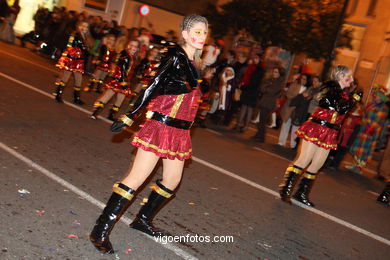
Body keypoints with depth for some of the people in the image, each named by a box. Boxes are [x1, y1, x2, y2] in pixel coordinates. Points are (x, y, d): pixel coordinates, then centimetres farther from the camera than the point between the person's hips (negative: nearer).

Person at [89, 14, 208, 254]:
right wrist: (130, 117, -19)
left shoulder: (193, 62, 13)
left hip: (179, 131, 9)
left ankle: (143, 219, 33)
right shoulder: (175, 55, -12)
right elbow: (153, 87, -17)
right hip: (161, 127, -9)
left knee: (172, 180, 16)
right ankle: (101, 231, -3)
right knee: (137, 178, -10)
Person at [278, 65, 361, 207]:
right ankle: (285, 190, -4)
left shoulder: (345, 93, 18)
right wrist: (354, 97, -7)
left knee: (317, 165, 8)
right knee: (304, 160, -9)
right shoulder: (331, 87, -8)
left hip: (329, 133, 8)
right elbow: (341, 108, -19)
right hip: (316, 128, -8)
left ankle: (301, 193, 16)